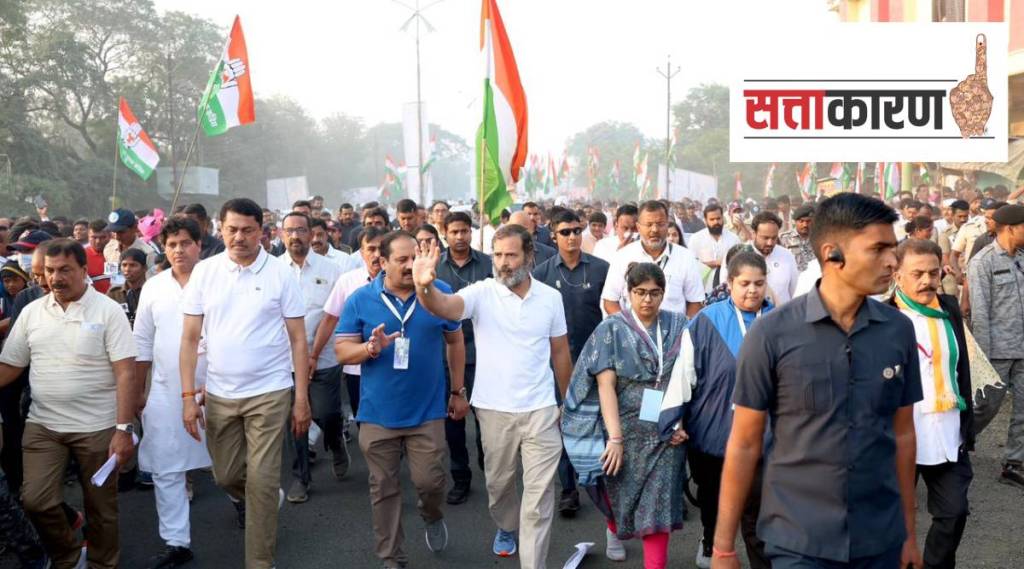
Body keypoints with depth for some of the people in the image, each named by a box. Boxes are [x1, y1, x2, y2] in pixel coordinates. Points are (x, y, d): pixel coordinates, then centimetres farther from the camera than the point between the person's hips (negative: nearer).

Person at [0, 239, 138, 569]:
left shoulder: (108, 311, -7)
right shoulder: (31, 312, 5)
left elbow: (125, 373, -11)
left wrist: (124, 429, -17)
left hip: (97, 427, -3)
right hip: (42, 425, 3)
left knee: (100, 506, 8)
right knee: (35, 501, -3)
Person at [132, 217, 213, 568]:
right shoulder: (153, 288, 5)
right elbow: (143, 345, 11)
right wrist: (137, 391, 11)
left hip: (212, 388, -3)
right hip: (165, 394, 4)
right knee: (166, 471, 6)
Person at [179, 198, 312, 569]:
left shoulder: (280, 273, -6)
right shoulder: (204, 272, 0)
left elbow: (298, 340, -3)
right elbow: (190, 338, 2)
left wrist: (302, 398, -5)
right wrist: (188, 395, -3)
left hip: (269, 393, -3)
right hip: (219, 394, 3)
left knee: (262, 482, -2)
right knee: (226, 477, 15)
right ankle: (257, 499, 49)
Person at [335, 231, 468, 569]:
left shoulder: (440, 293, -2)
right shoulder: (360, 299, -4)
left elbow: (455, 342, 8)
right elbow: (342, 351, -2)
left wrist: (458, 392, 10)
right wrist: (370, 348, -24)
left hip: (427, 410, 0)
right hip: (378, 412, 1)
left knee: (429, 481, 1)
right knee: (383, 488, 9)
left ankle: (432, 517, 37)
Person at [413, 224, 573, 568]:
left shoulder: (550, 297, -1)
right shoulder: (481, 293, -8)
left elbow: (560, 352, 8)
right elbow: (445, 307, -29)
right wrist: (425, 287, -51)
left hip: (541, 410, 0)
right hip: (494, 409, 0)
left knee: (539, 492, 1)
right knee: (498, 482, 20)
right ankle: (507, 527, 50)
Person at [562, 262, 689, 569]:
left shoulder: (678, 327, 2)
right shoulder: (612, 329, -4)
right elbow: (605, 385, -10)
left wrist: (682, 422, -5)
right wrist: (615, 438, -17)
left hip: (666, 433, 1)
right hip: (625, 430, 0)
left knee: (658, 505, -4)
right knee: (621, 495, 17)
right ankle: (614, 530, 51)